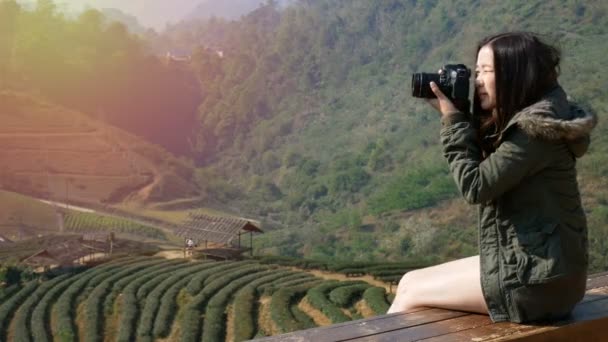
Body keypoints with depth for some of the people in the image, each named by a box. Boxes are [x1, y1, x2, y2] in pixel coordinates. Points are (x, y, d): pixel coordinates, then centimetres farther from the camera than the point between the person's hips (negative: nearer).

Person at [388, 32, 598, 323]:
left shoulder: (537, 128, -20)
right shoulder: (522, 120, 9)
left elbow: (475, 187, -21)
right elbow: (483, 168, 14)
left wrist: (452, 119, -13)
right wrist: (454, 116, 2)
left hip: (538, 280, -9)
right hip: (524, 262, 9)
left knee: (411, 295, -1)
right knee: (410, 282, 9)